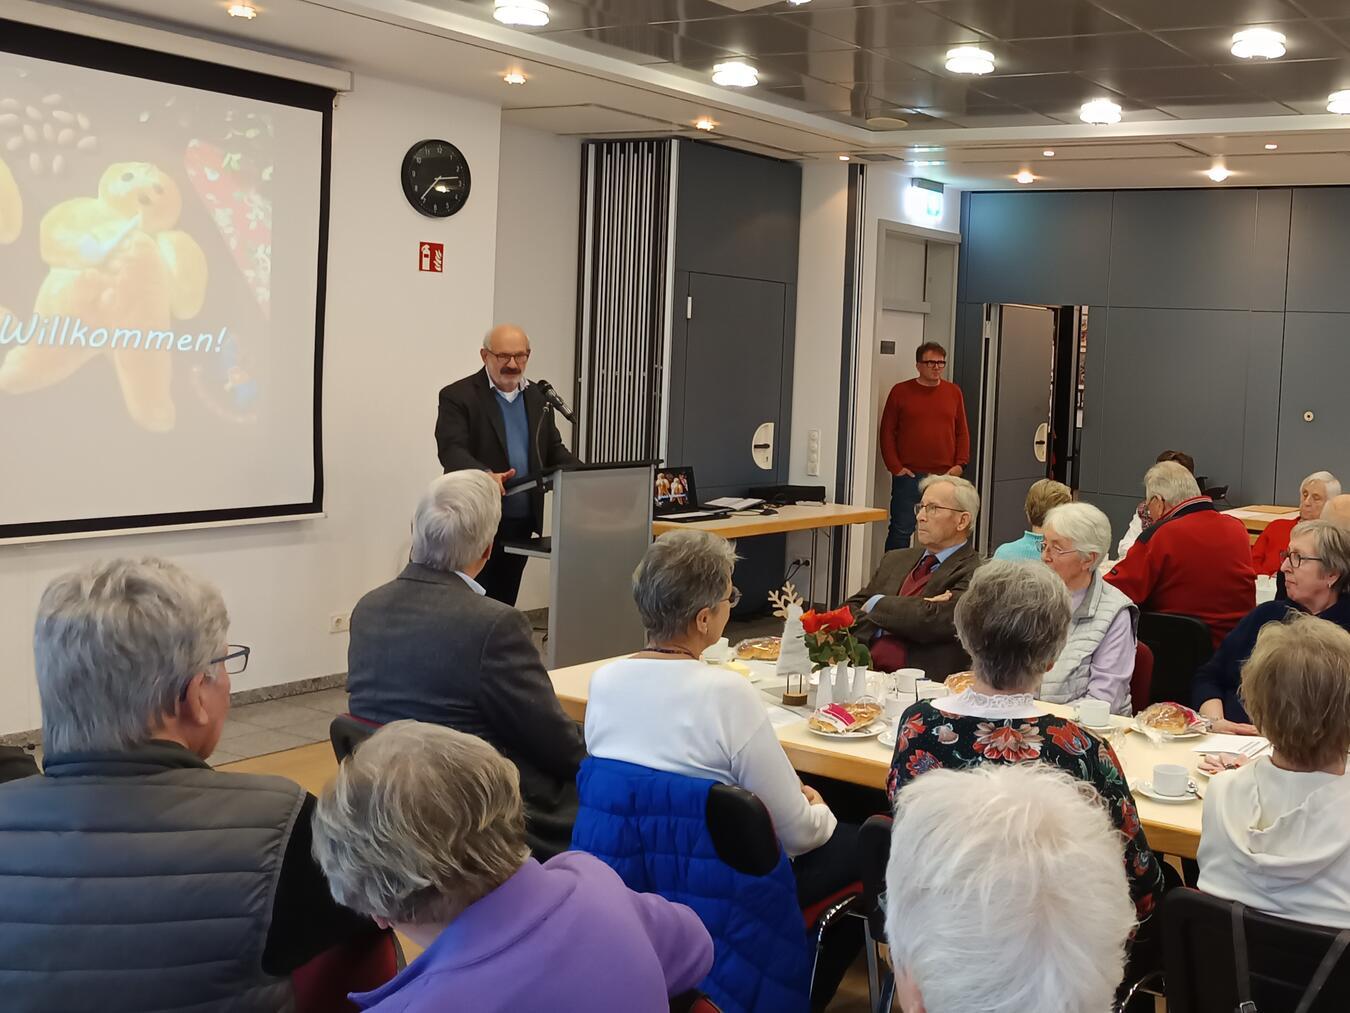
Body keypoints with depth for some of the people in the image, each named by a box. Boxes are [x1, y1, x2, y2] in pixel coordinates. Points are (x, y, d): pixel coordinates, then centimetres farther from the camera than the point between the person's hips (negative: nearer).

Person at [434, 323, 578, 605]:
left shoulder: (538, 397, 13)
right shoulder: (458, 397, -6)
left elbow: (554, 449, 17)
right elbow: (451, 450, -17)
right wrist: (485, 475, -37)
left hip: (522, 522, 5)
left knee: (503, 604, 10)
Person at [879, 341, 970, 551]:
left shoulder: (954, 392, 10)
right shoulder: (900, 391, 2)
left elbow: (962, 432, 12)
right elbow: (887, 431, 2)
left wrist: (960, 463, 1)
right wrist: (895, 467, -6)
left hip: (945, 476, 2)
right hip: (908, 475, -2)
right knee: (901, 529, 1)